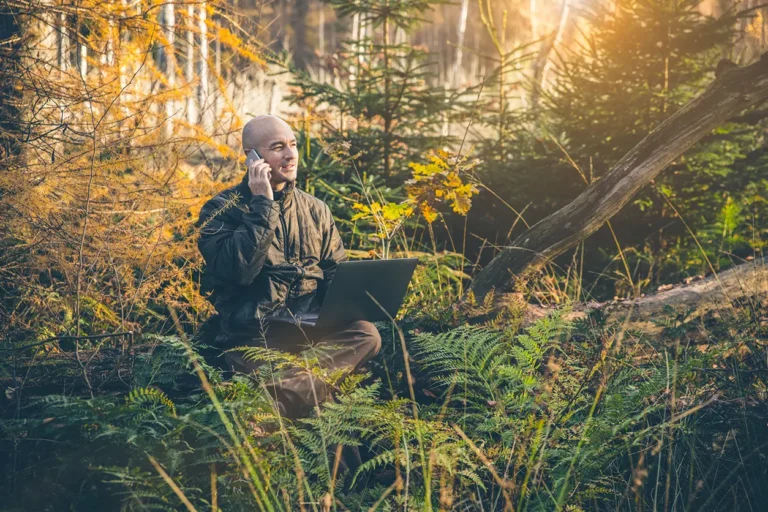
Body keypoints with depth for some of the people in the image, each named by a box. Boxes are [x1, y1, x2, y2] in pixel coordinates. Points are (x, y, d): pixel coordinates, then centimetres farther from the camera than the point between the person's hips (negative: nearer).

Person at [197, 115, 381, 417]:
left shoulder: (315, 210, 14)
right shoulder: (222, 209, -1)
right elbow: (237, 270, -19)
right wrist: (263, 205, -14)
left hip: (310, 327, 5)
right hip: (254, 335, -5)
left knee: (365, 334, -28)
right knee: (293, 391, -35)